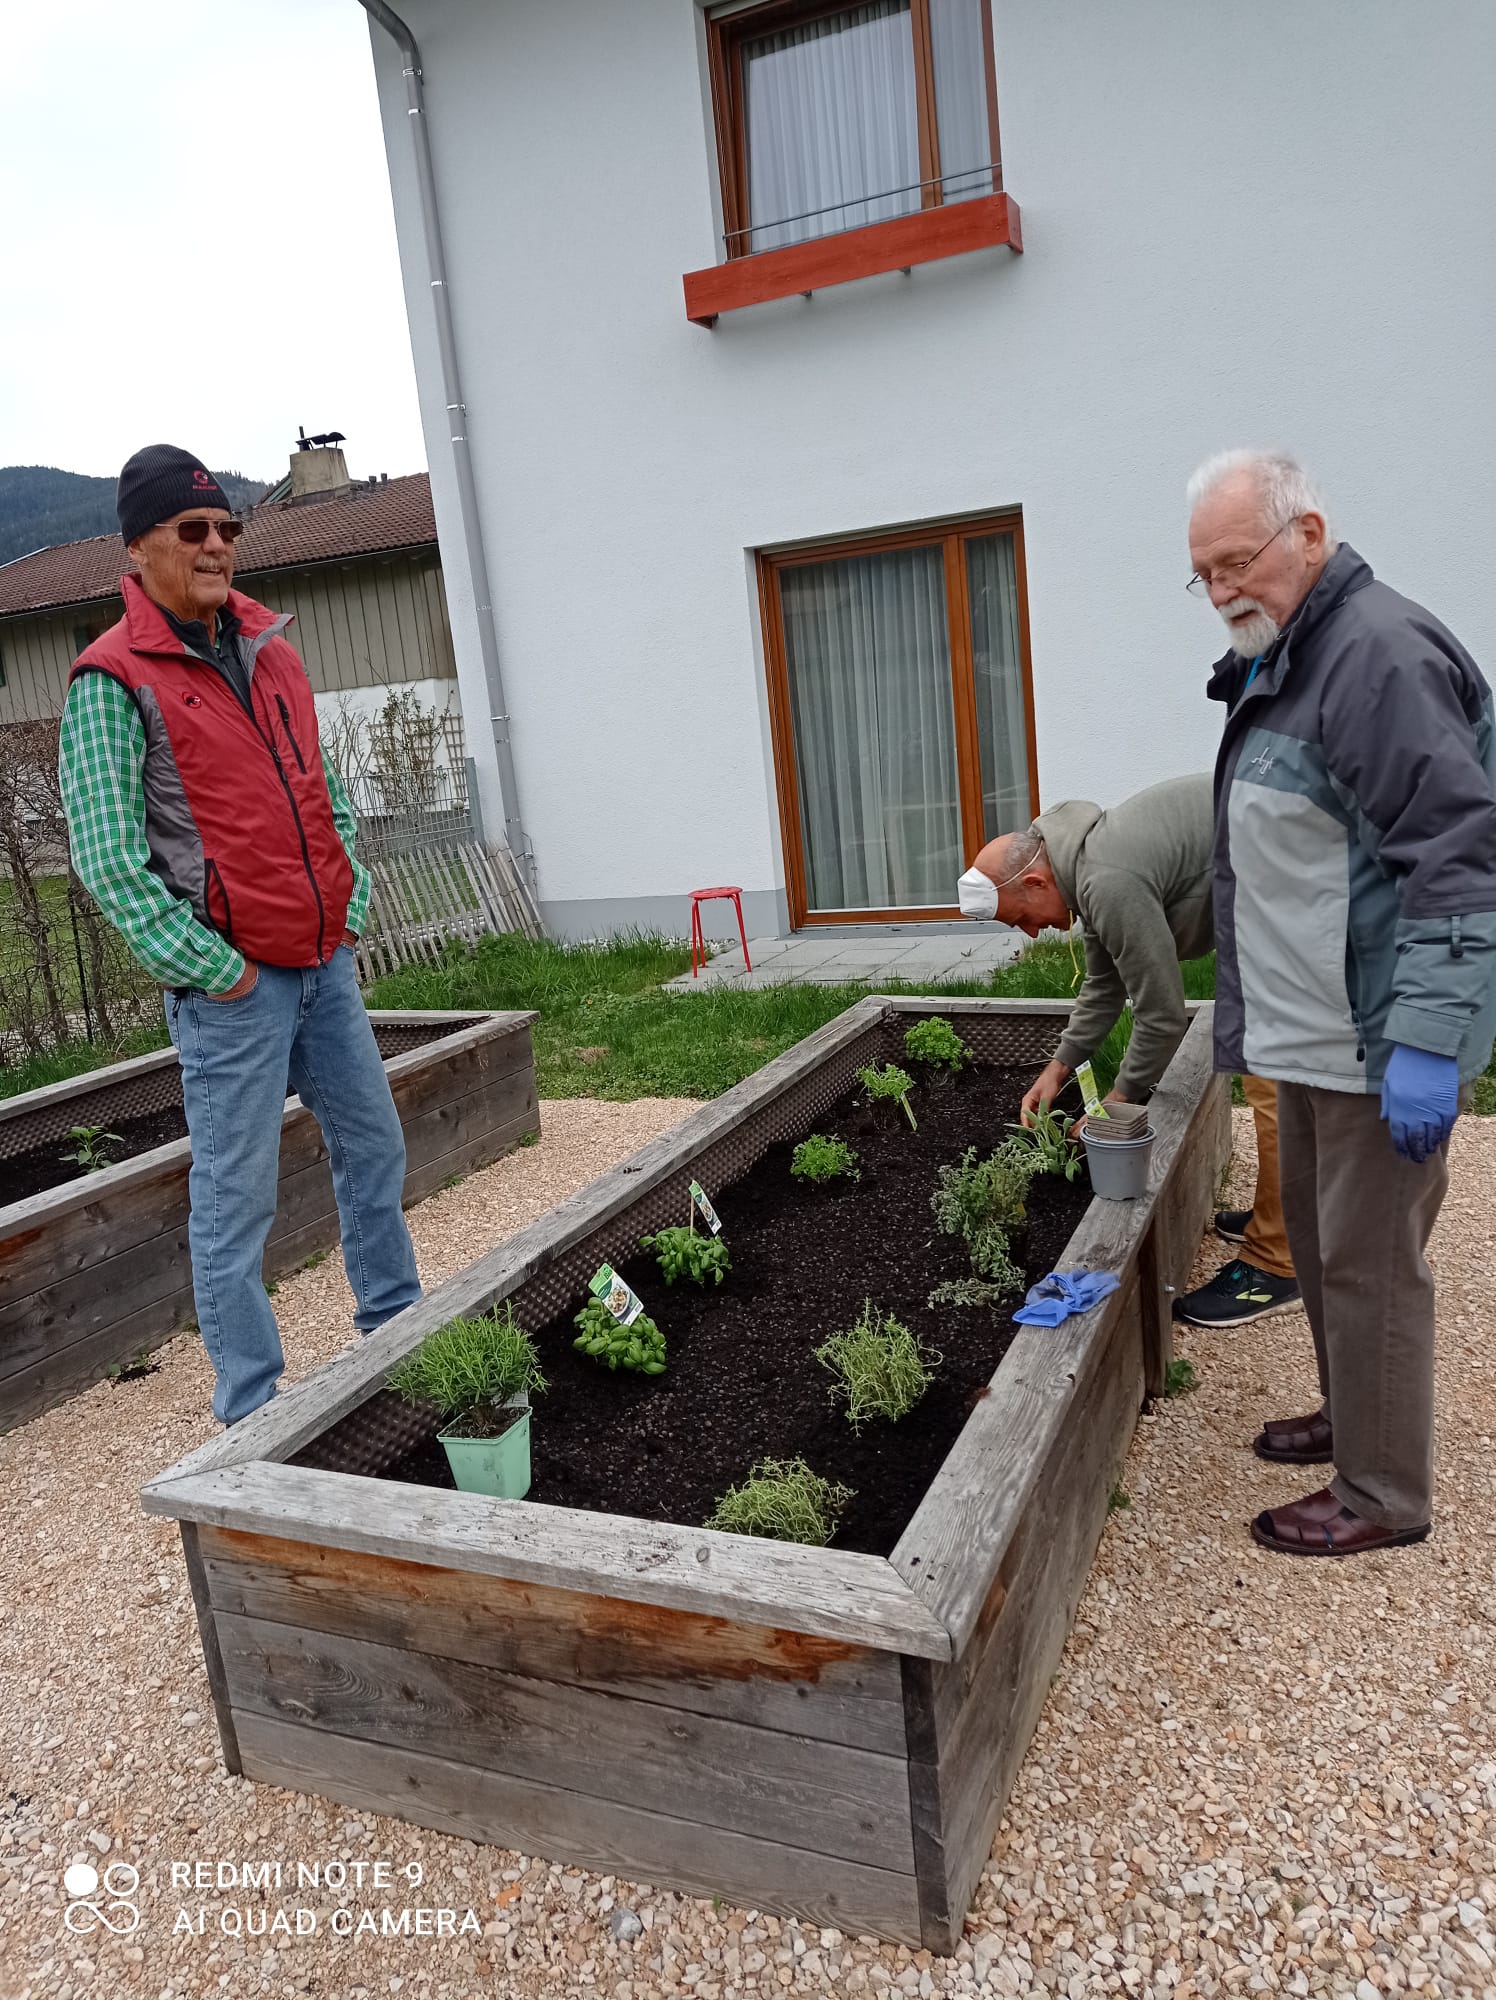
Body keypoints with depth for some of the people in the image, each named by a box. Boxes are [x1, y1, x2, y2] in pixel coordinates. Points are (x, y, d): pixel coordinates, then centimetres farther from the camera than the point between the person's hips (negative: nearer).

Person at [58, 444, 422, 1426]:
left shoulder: (271, 647, 12)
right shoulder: (113, 678, -9)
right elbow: (107, 857, -13)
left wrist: (351, 909, 10)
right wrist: (211, 967, -13)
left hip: (326, 962, 7)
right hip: (232, 982, -7)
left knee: (374, 1145, 15)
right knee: (237, 1194, 1)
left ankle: (396, 1324, 35)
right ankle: (252, 1407, 15)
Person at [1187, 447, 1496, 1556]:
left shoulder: (1378, 653, -18)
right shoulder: (1277, 664, 14)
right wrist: (1261, 1011, 24)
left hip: (1380, 1040, -10)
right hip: (1312, 1032, 10)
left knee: (1367, 1258, 1)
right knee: (1315, 1232, 21)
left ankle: (1385, 1495, 18)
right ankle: (1351, 1415, 40)